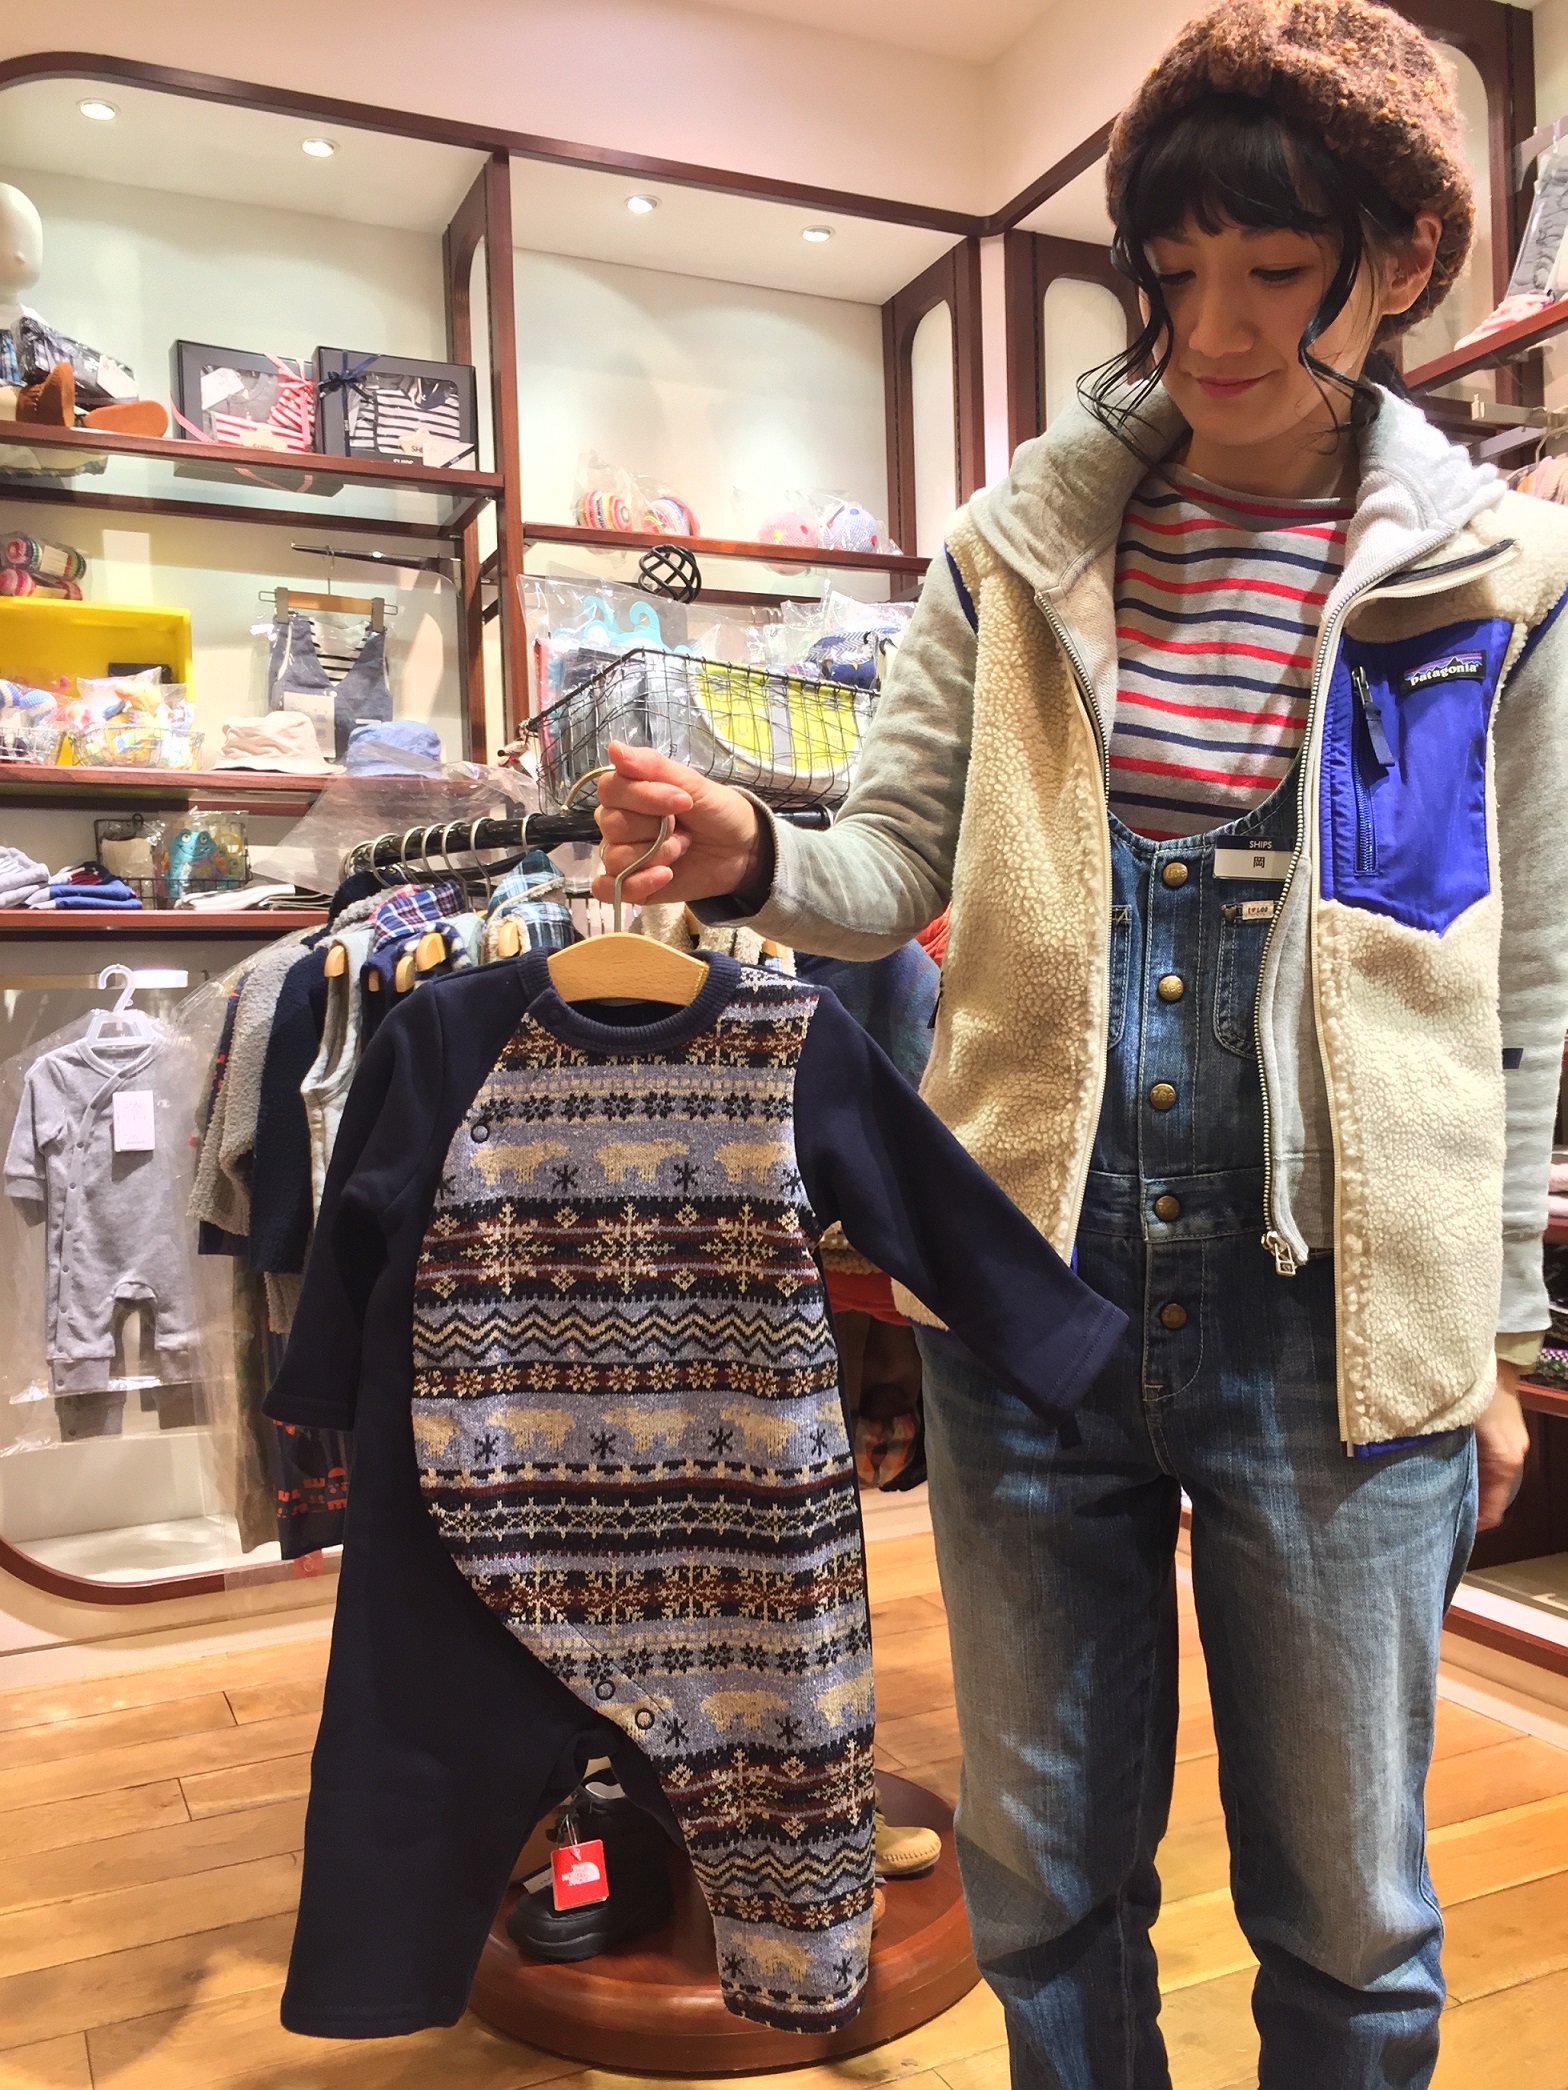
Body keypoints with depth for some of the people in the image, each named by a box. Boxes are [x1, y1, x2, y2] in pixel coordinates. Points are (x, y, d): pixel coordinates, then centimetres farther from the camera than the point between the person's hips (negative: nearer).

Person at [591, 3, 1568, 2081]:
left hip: (1335, 1318, -1)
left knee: (1348, 1910, 16)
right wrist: (752, 856, -21)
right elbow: (899, 856, 1)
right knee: (1044, 1871, 18)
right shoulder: (1024, 546, 5)